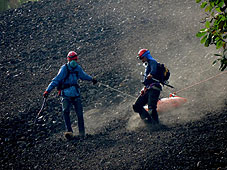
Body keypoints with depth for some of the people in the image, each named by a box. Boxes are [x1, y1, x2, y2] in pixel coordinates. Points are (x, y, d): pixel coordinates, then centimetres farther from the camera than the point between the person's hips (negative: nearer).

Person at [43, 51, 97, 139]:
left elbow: (83, 75, 25)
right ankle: (69, 131, -25)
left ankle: (82, 132, 13)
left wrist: (91, 79, 42)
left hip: (76, 95, 4)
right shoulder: (64, 69, -12)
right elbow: (56, 80, -13)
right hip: (66, 95, -4)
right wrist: (48, 91, -20)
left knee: (80, 114, -2)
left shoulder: (78, 68, 2)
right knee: (65, 111, -24)